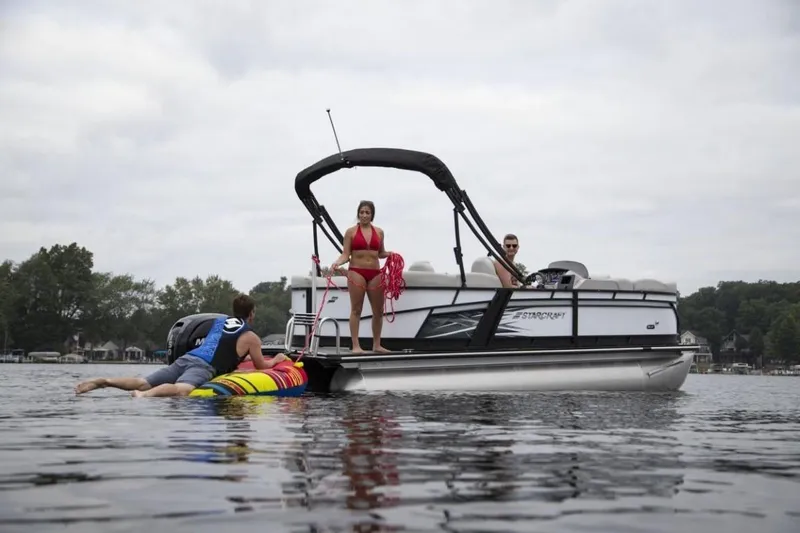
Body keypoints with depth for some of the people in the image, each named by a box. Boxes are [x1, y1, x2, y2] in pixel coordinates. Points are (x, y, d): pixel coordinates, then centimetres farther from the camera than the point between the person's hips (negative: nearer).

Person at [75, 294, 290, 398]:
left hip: (186, 358, 7)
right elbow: (261, 367, 24)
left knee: (143, 383, -4)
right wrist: (276, 359, 43)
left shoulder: (219, 321, 32)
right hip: (203, 366, -7)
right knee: (181, 389, -35)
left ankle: (103, 381, -23)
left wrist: (241, 355, 60)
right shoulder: (251, 337, 13)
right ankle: (145, 395, -64)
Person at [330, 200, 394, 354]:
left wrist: (389, 254, -2)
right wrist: (337, 262, -22)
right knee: (356, 310, -3)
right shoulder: (351, 232, 0)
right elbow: (345, 254, -3)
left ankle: (377, 345, 17)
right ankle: (356, 345, -2)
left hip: (375, 273, 4)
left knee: (378, 311, 6)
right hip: (356, 272, -4)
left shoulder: (379, 232, 10)